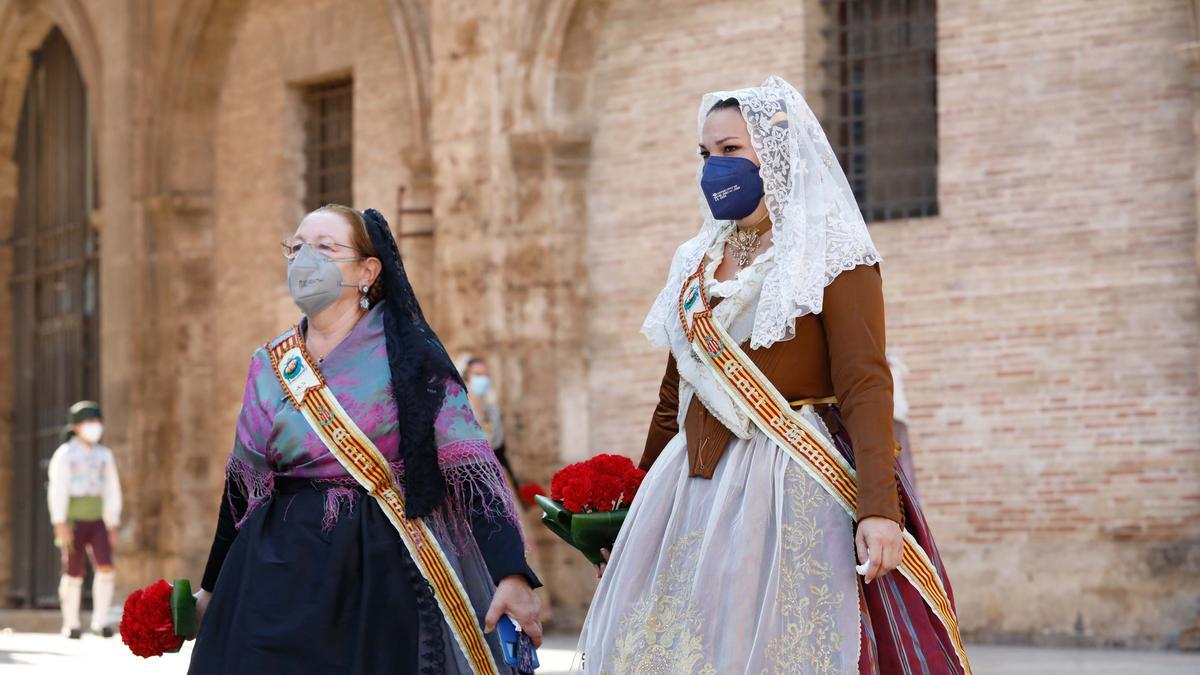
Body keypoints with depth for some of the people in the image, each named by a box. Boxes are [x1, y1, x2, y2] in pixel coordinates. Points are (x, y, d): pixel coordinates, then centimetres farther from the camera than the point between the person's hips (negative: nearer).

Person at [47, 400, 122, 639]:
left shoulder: (104, 455, 8)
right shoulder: (64, 455, -8)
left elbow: (112, 491, 11)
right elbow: (57, 490, -15)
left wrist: (113, 525, 8)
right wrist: (60, 525, -22)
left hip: (96, 522, 4)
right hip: (72, 521, -4)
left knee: (106, 568, -11)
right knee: (74, 574, -2)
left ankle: (100, 620, -3)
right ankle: (71, 624, 11)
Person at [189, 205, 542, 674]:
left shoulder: (407, 355, -5)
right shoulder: (268, 366, 10)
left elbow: (469, 464, -11)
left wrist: (512, 574, -21)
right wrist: (211, 587, 22)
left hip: (377, 579, -4)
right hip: (279, 577, 4)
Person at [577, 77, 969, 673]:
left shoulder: (834, 259, -5)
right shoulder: (698, 262, 15)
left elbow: (866, 388, -14)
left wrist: (879, 508, -24)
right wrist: (639, 501, 20)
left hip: (792, 490, -6)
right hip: (693, 489, 6)